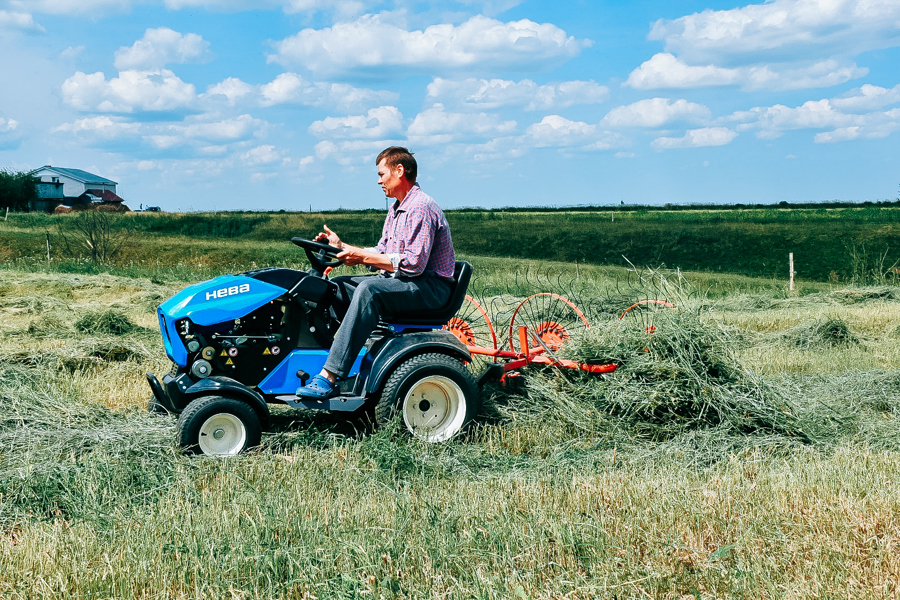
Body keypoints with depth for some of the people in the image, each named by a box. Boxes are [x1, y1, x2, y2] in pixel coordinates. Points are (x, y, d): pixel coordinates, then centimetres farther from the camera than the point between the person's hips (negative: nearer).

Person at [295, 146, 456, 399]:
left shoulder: (421, 207, -17)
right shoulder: (396, 209, 17)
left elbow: (413, 264, -25)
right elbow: (381, 254, 17)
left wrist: (363, 257, -20)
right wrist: (342, 246, 6)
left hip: (430, 287, -11)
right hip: (400, 282, 11)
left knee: (369, 289, -34)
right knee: (336, 285, 0)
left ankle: (329, 378, -38)